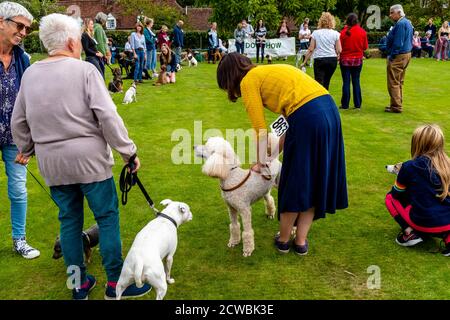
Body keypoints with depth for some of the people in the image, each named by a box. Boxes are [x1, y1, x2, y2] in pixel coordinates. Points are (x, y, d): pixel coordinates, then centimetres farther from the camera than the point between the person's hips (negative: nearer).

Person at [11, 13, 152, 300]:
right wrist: (129, 152, -9)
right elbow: (108, 117, -16)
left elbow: (19, 122, 14)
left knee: (69, 220, 15)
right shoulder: (84, 70, -10)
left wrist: (27, 149, 30)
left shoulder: (30, 74, 7)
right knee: (108, 217, 6)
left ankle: (79, 283, 26)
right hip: (89, 158, -5)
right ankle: (116, 283, 13)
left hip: (51, 163, 6)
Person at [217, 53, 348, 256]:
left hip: (308, 118, -8)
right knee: (314, 181, 16)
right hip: (329, 109, 9)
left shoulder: (248, 81, 4)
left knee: (294, 184, 8)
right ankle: (301, 241, 27)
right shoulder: (269, 72, 26)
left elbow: (260, 131, 1)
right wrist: (276, 153, 26)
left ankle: (283, 240, 27)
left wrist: (260, 162, 16)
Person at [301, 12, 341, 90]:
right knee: (326, 82, 16)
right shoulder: (335, 33, 1)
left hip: (319, 60, -2)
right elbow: (339, 50, -3)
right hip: (332, 60, 2)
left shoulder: (315, 33, 0)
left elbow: (310, 49, -2)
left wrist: (304, 62, 3)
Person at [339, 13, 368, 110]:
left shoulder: (344, 32, -10)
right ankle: (358, 105, 10)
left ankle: (345, 105, 4)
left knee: (346, 82, 2)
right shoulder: (362, 32, -3)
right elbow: (365, 47, 3)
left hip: (345, 59, -2)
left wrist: (339, 58, 7)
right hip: (358, 59, 2)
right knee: (356, 82, 8)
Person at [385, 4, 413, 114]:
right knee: (399, 82, 17)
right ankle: (398, 104, 25)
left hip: (398, 56, -10)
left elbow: (397, 43, -22)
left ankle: (396, 107, -1)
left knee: (393, 83, -4)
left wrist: (391, 56, -16)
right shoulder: (407, 22, 14)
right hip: (406, 54, 10)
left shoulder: (400, 24, -18)